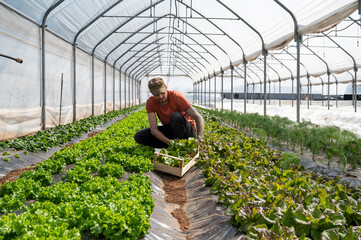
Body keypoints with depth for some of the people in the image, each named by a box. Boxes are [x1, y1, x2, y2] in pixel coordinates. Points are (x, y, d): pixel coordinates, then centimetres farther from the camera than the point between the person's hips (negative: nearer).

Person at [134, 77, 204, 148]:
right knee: (138, 136, -12)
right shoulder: (150, 102, -14)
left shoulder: (177, 97, -23)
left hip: (187, 130, -3)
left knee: (176, 116, -36)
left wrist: (199, 138, -44)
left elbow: (199, 118, -27)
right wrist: (170, 142, -36)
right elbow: (153, 129, -21)